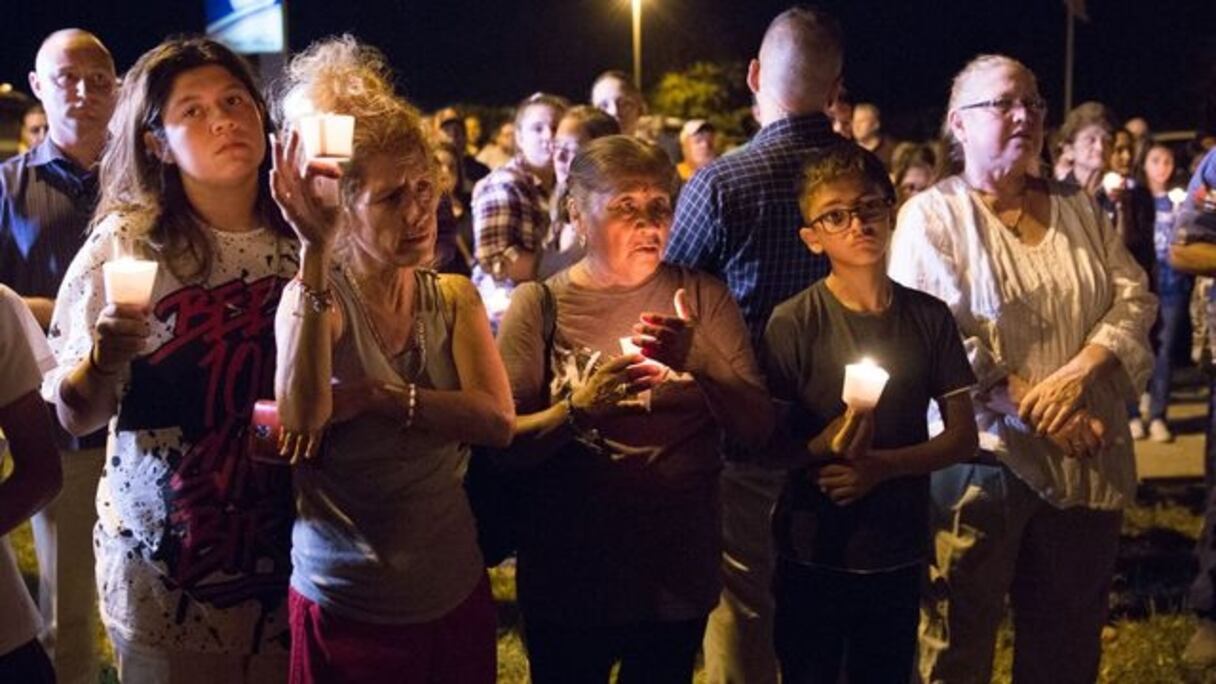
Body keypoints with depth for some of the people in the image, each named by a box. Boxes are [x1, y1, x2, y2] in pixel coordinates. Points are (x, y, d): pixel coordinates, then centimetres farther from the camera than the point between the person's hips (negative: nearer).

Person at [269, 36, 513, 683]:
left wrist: (369, 397, -22)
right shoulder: (314, 296, -10)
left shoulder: (454, 297, 2)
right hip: (346, 605, -4)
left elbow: (496, 420, -13)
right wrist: (315, 251, -32)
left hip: (455, 589, 4)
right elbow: (300, 417, -30)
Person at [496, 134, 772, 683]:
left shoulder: (703, 298, 0)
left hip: (680, 577, 2)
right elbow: (505, 443, -11)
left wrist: (698, 359, -24)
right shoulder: (539, 305, -6)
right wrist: (579, 409, -30)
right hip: (569, 581, -2)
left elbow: (758, 426, -5)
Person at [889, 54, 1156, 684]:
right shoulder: (932, 215, -4)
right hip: (981, 456, -5)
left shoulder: (1078, 209, 12)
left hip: (1087, 462, 5)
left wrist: (1078, 374, -14)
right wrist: (1036, 408, -19)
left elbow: (1134, 298, 5)